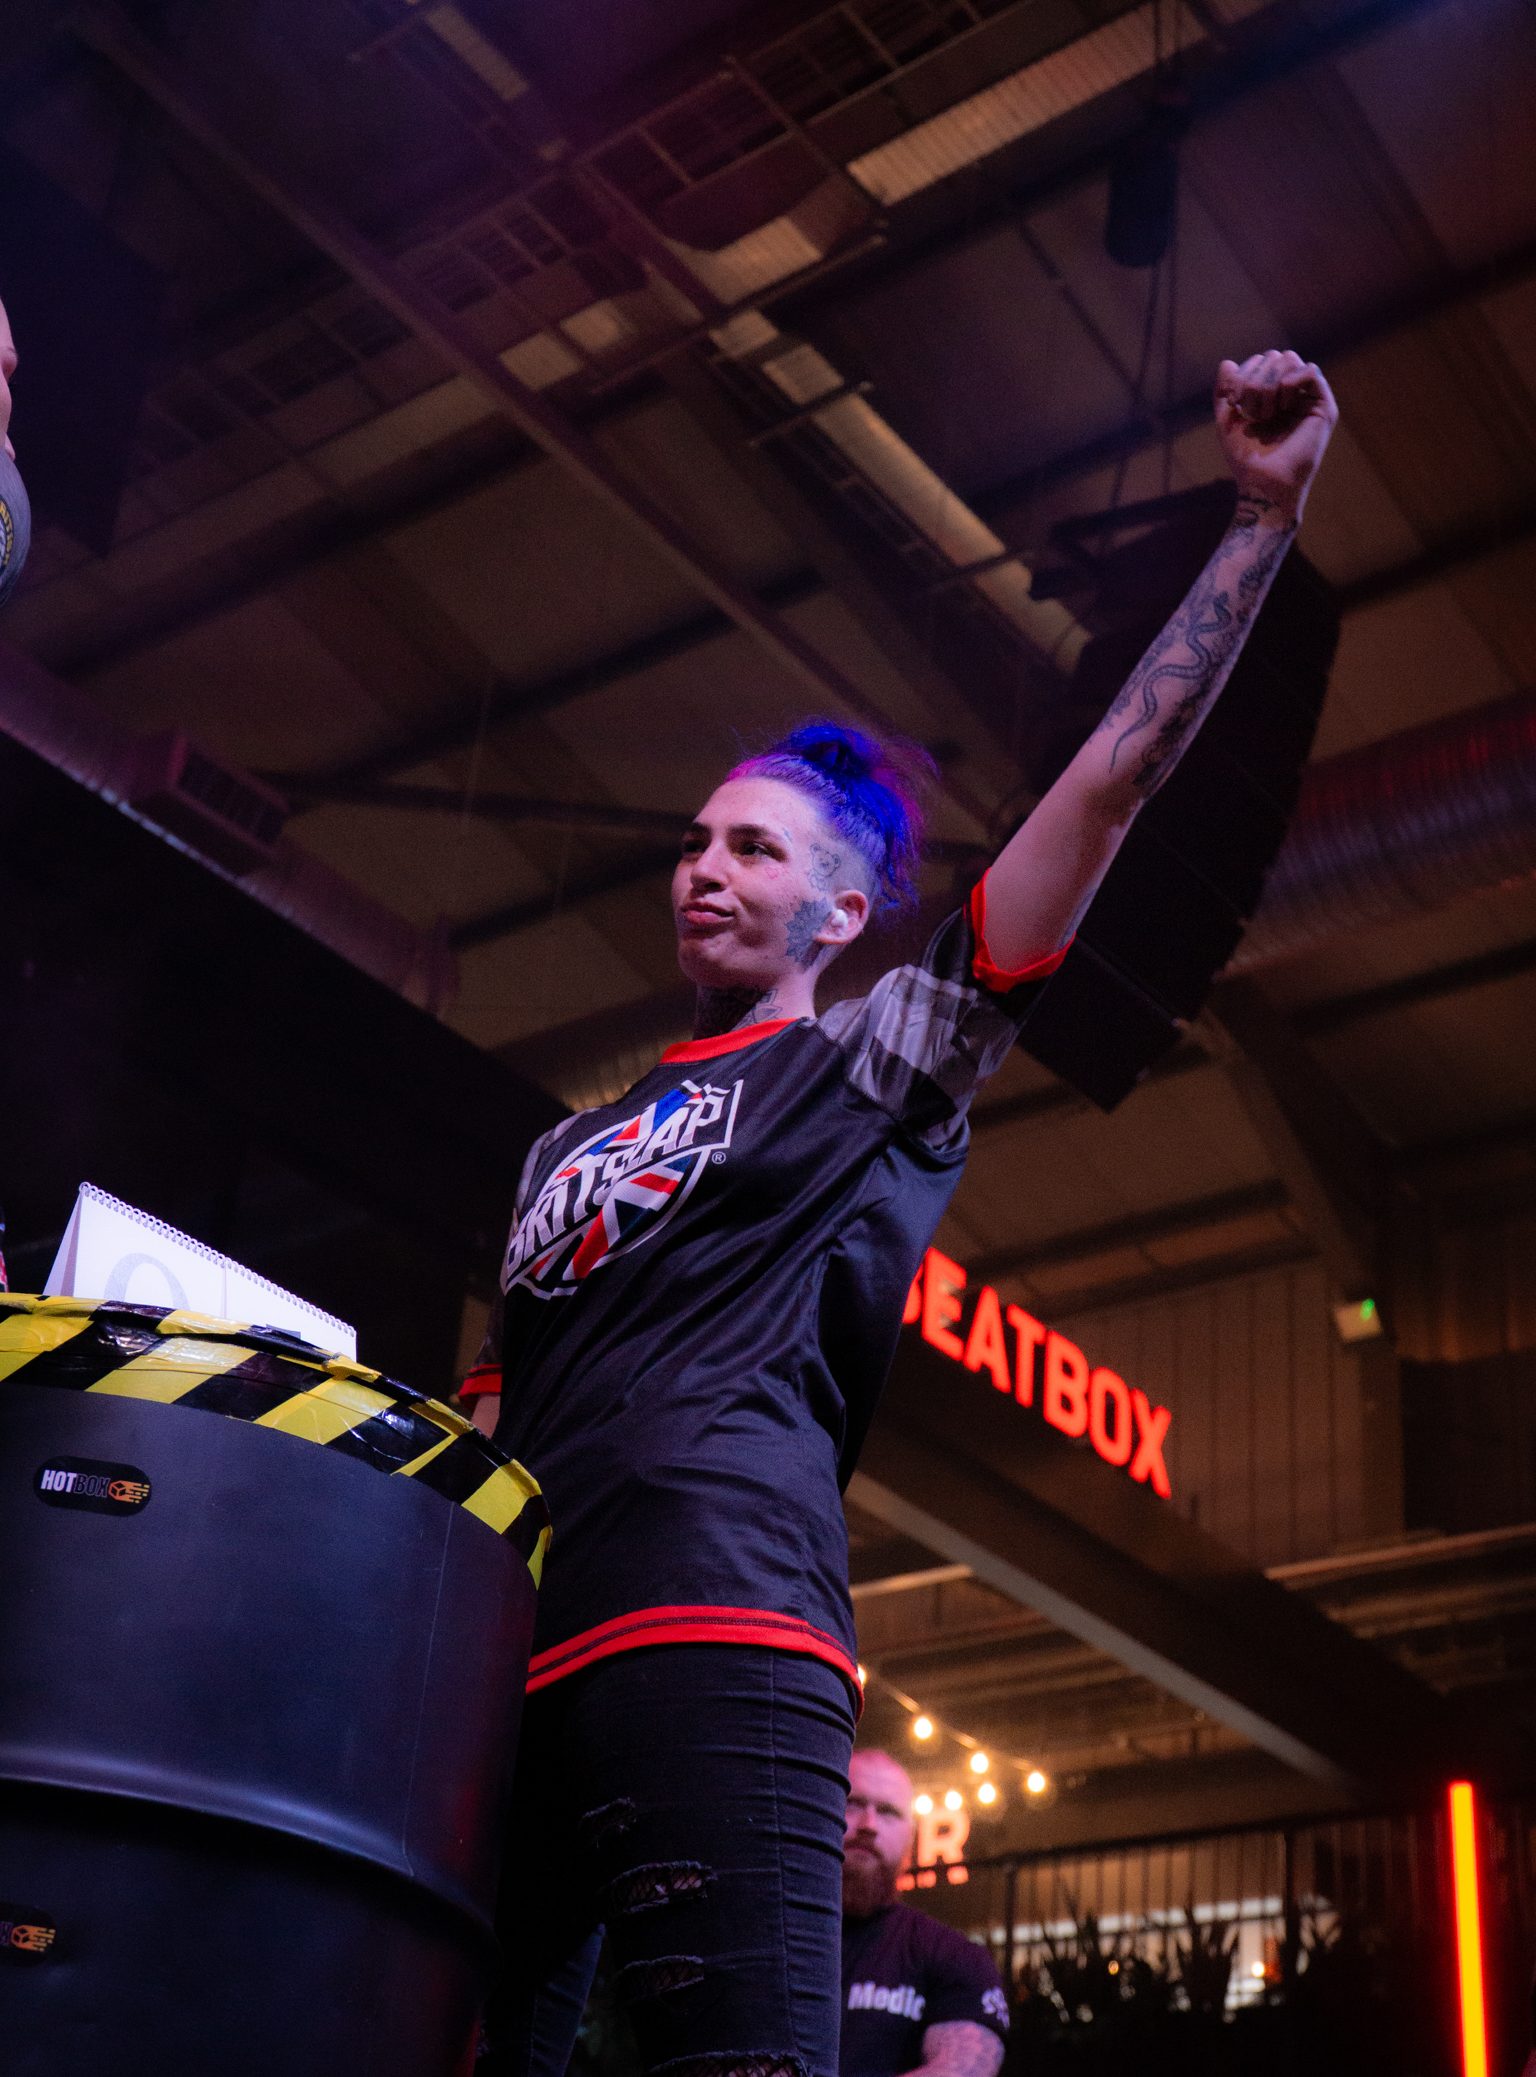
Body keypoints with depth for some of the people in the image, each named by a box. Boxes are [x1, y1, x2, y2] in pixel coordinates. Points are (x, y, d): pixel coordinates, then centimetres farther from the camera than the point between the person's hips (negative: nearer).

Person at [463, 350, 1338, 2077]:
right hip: (496, 1658, 6)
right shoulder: (571, 1148, 30)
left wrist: (1260, 521, 7)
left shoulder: (872, 1069, 14)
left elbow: (1112, 780, 8)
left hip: (716, 1640, -5)